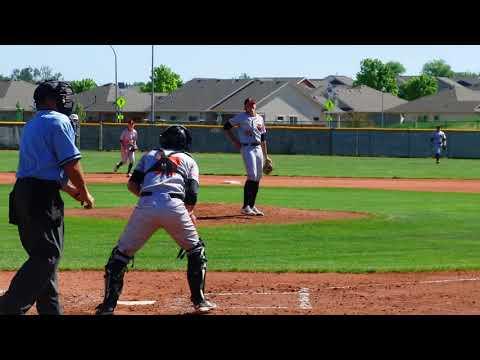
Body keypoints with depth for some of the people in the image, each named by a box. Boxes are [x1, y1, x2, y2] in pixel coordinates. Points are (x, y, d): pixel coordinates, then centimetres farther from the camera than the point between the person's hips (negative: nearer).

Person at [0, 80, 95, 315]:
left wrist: (72, 190, 26)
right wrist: (85, 193, 1)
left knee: (43, 255, 15)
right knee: (47, 256, -10)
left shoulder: (31, 125, 23)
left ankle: (51, 310, 18)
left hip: (23, 191, 10)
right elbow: (71, 164, -11)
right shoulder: (59, 121, -6)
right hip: (42, 196, -10)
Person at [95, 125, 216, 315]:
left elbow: (132, 185, 16)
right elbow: (192, 196, 10)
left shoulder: (150, 155, 28)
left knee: (122, 252, 11)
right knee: (196, 250, 21)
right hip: (174, 206, -1)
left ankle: (109, 304, 3)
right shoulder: (189, 161, 24)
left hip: (146, 205, 1)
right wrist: (188, 214, 27)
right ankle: (199, 301, 19)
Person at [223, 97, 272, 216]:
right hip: (247, 148, -6)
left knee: (258, 178, 6)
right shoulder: (241, 117, -2)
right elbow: (226, 127, 4)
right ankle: (245, 207, -14)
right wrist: (234, 141, -5)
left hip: (258, 149, 6)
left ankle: (252, 206, 15)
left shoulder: (260, 119, 14)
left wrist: (266, 155, 17)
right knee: (252, 175, -17)